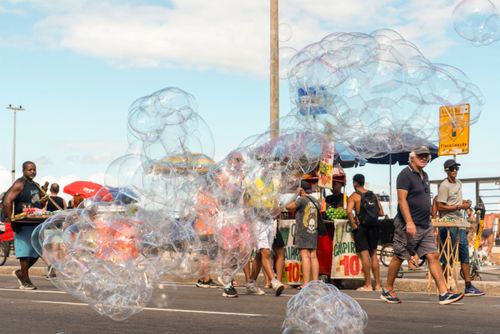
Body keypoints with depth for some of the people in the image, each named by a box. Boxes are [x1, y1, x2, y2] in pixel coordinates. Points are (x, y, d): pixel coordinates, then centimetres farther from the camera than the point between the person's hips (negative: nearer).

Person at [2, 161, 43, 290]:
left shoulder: (36, 185, 16)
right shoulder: (19, 184, -10)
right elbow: (7, 201, -18)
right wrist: (11, 219, -20)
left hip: (36, 223, 8)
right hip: (23, 225, -8)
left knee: (36, 252, 11)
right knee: (26, 252, -5)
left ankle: (20, 273, 28)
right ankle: (25, 281, 3)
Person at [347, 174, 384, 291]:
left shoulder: (354, 196, -4)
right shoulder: (373, 195, 12)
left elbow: (349, 211, -21)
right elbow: (381, 213, 8)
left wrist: (354, 225, -12)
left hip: (361, 227, -5)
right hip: (374, 226, 5)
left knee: (364, 254, -4)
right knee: (373, 254, 13)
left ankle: (368, 285, -5)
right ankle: (377, 284, 13)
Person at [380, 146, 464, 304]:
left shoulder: (424, 176, 18)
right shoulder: (405, 174, -10)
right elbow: (402, 200, -18)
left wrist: (429, 220, 21)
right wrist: (409, 222, -25)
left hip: (425, 226, 8)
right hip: (408, 225, -8)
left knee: (433, 256, -1)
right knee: (399, 257, 2)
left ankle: (444, 293, -5)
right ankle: (387, 290, 15)